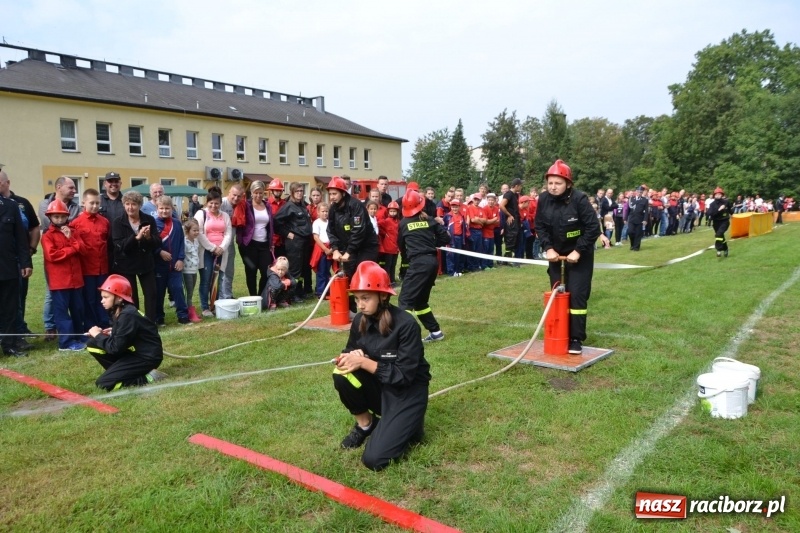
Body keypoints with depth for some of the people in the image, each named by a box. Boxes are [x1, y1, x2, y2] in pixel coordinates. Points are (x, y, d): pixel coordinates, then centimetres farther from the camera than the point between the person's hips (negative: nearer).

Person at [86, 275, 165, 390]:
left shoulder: (127, 315, -23)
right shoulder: (118, 311, 6)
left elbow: (115, 347, -22)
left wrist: (98, 335, -8)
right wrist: (111, 333, -4)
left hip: (147, 357, -10)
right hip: (133, 351, 10)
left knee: (103, 383, -14)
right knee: (92, 344, 6)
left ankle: (147, 377, -5)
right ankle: (120, 372, 7)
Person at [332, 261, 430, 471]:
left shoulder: (406, 324, -24)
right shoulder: (360, 321, -6)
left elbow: (404, 375, -24)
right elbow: (350, 352, 5)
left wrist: (364, 362, -29)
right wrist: (351, 357, -20)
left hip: (407, 392, -6)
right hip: (379, 387, 6)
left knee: (374, 459, -18)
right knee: (342, 374, -24)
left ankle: (408, 425, 12)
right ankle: (365, 424, 2)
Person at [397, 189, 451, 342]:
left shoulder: (404, 223, 3)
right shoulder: (429, 220, 8)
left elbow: (401, 246, 15)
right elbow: (446, 238, 8)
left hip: (418, 263, -5)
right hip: (432, 261, 5)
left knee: (406, 300, -7)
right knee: (420, 300, 19)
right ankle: (435, 332, 23)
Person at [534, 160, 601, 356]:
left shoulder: (579, 199, -22)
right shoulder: (543, 199, -9)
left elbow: (593, 228, -18)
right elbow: (540, 226, 2)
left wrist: (578, 251, -20)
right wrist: (548, 248, -10)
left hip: (580, 255, -4)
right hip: (556, 254, 4)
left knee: (577, 295, -6)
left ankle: (576, 339, 3)